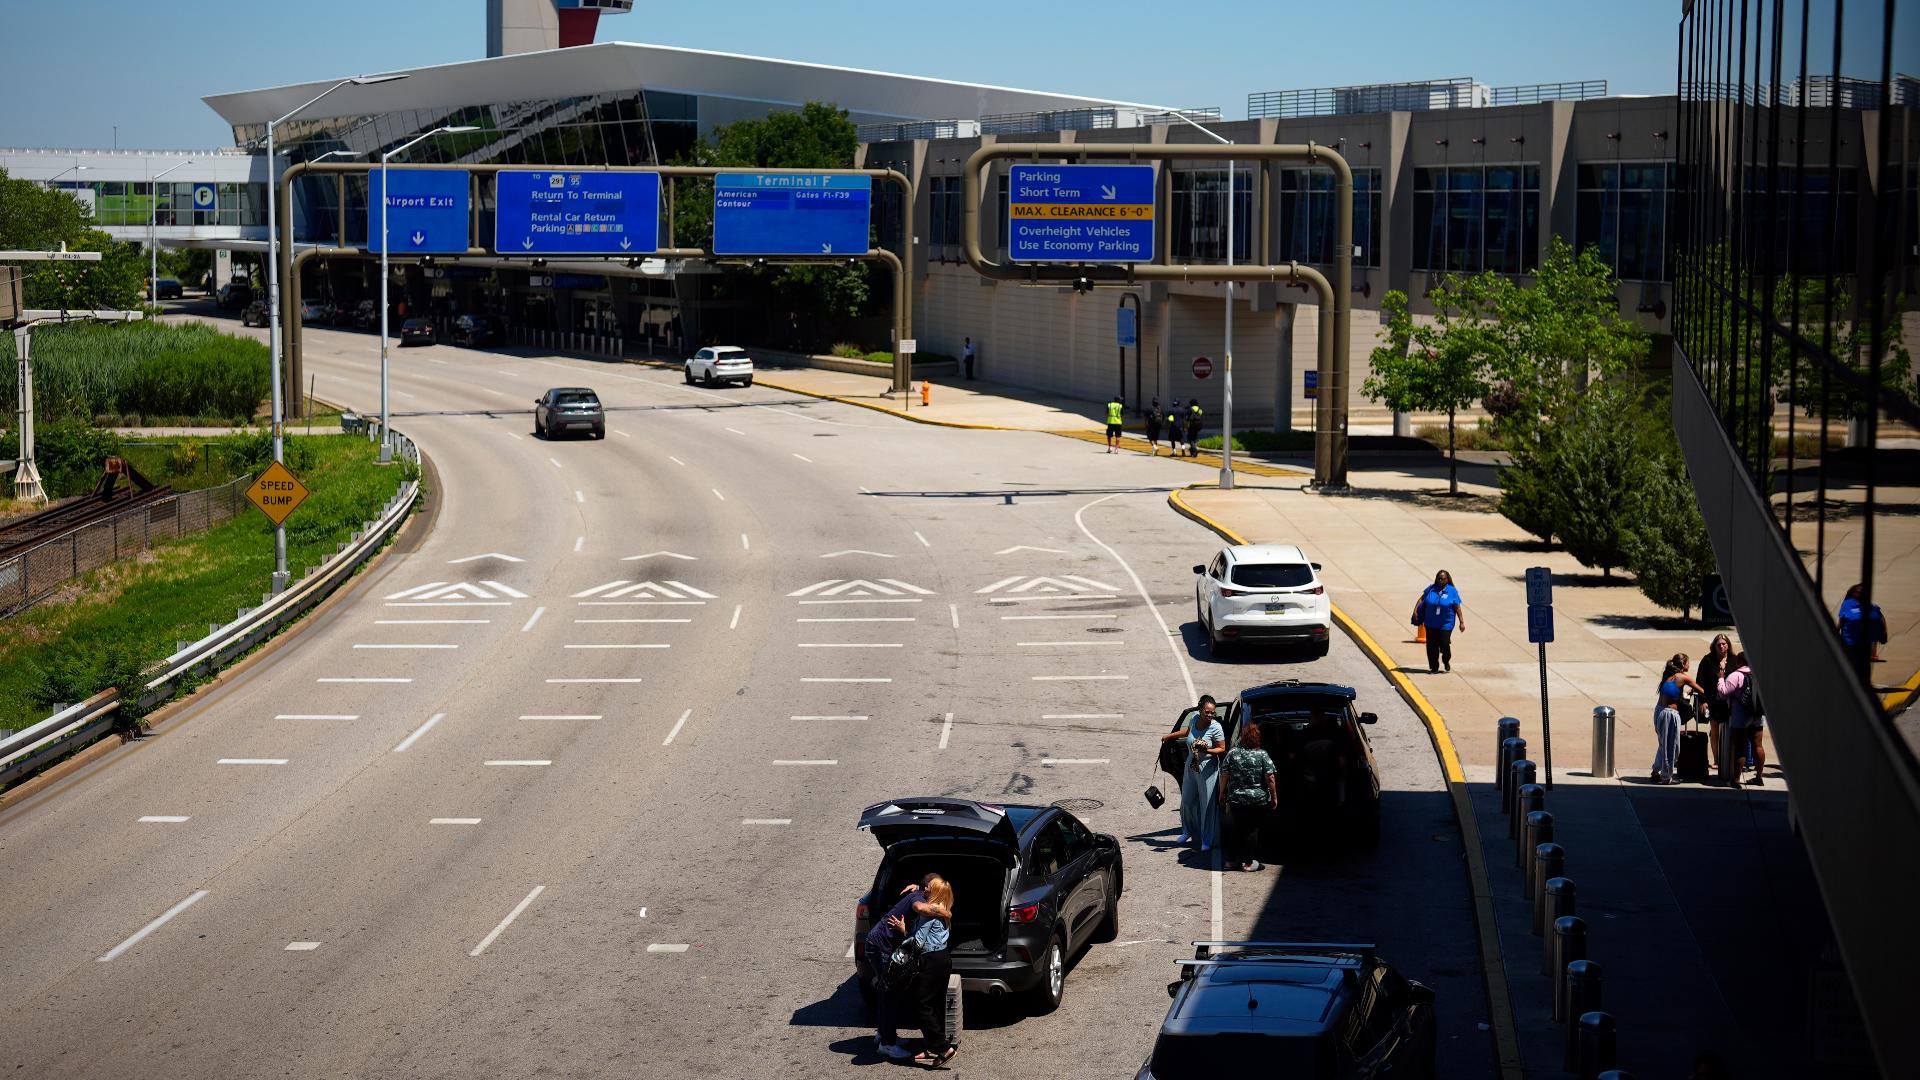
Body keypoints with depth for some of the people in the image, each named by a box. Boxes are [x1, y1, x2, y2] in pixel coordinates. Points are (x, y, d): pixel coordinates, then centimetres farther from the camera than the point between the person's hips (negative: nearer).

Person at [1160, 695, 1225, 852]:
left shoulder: (1216, 727, -19)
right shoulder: (1195, 717, -3)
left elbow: (1222, 749, -12)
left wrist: (1207, 750, -29)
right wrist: (1170, 736, 28)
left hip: (1207, 769, -6)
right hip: (1191, 767, 6)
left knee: (1207, 804, -2)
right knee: (1187, 801, 15)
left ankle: (1207, 840, 7)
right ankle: (1189, 832, 37)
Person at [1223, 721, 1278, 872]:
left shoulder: (1232, 753, -5)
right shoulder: (1262, 755, -10)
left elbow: (1225, 776, -2)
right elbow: (1270, 778, -12)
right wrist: (1274, 797, -2)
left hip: (1236, 800, 2)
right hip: (1258, 801, -2)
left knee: (1237, 828, 16)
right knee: (1252, 829, 8)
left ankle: (1231, 859, 22)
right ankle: (1248, 862, 8)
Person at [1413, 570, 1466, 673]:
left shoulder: (1452, 591, -4)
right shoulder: (1431, 589, 2)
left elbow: (1457, 608, -3)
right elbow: (1422, 599, 9)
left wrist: (1461, 622, -5)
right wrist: (1415, 610, -4)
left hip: (1446, 624, -3)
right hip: (1431, 624, 3)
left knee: (1444, 645, -7)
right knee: (1431, 647, 2)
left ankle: (1446, 661, 25)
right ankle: (1434, 668, 14)